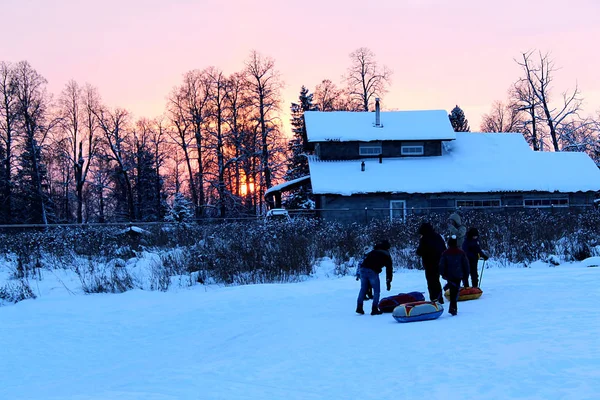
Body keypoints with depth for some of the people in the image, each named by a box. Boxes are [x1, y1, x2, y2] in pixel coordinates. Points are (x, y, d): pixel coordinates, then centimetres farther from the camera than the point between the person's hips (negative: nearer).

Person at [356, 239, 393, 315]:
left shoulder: (373, 252, 28)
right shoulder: (386, 255, 16)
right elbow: (389, 269, 15)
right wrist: (388, 282, 19)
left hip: (363, 269, 4)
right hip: (373, 271, -4)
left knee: (363, 289, 15)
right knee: (376, 291, 7)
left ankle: (359, 307, 8)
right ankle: (374, 309, 1)